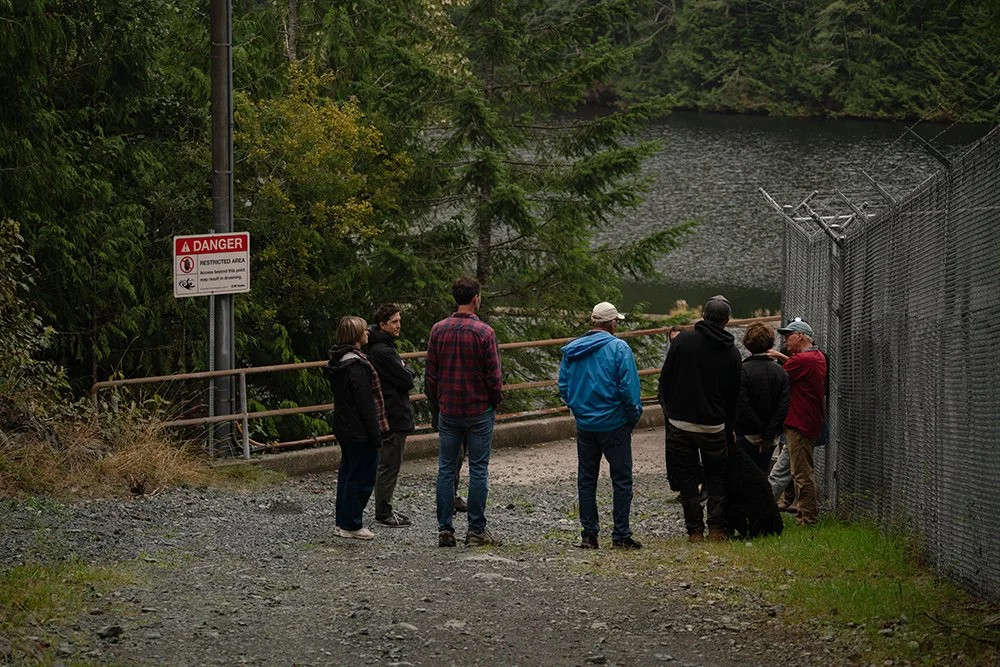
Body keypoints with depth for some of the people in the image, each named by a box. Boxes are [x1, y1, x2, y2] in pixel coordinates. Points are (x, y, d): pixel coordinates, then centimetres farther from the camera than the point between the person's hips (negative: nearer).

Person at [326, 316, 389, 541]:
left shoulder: (337, 362, 9)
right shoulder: (356, 366, -21)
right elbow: (366, 404, -22)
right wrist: (375, 435, -17)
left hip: (343, 429, 10)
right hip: (360, 433, -10)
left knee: (348, 472, 18)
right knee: (362, 476, -2)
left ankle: (342, 521, 23)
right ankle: (350, 525, 2)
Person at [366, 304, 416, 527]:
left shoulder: (381, 347, 13)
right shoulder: (382, 351, -20)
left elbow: (405, 379, 19)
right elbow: (406, 381, -18)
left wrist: (404, 369, 1)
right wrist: (407, 369, -2)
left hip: (389, 414, 11)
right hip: (394, 415, -11)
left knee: (387, 463, 16)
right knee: (389, 464, -4)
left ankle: (384, 509, 22)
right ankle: (383, 513, 0)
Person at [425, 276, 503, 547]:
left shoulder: (439, 330, 0)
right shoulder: (484, 332, -12)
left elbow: (430, 373, 4)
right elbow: (494, 375, -10)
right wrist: (495, 401, 6)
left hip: (447, 411, 3)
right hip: (479, 411, -3)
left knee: (446, 469, 8)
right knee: (478, 469, 2)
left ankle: (445, 529, 6)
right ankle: (476, 530, 2)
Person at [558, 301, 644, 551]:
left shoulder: (572, 350, 5)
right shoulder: (618, 348, -11)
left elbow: (563, 387, 7)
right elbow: (628, 388, -14)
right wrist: (634, 415, -1)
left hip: (584, 425, 5)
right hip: (614, 424, -5)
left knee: (586, 480, 12)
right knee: (622, 480, 3)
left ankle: (589, 534, 11)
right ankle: (621, 535, 1)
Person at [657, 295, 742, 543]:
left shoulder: (682, 341, -7)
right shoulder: (732, 353, 1)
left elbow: (665, 380, -3)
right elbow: (734, 396, 8)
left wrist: (668, 409, 11)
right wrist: (729, 428, 17)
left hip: (681, 423, -2)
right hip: (715, 427, 2)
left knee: (687, 478, 6)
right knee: (715, 477, 15)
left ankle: (695, 530, 4)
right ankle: (717, 529, 9)